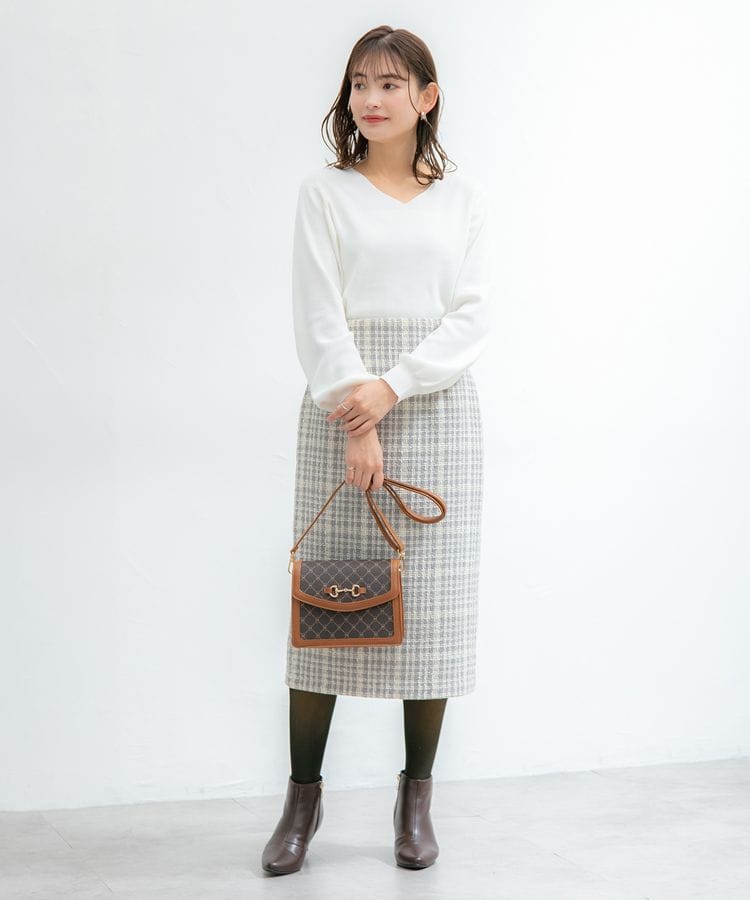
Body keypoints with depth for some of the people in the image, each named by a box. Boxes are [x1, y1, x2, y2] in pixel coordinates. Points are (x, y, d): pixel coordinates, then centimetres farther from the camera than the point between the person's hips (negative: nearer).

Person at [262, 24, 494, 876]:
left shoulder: (464, 198, 9)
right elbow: (319, 316, -3)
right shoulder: (324, 191, 6)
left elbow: (472, 317, 1)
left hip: (436, 407, 1)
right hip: (341, 405, -1)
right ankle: (303, 792, 10)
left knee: (432, 602, 1)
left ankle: (417, 796, 11)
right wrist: (355, 418, -14)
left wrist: (393, 388, -13)